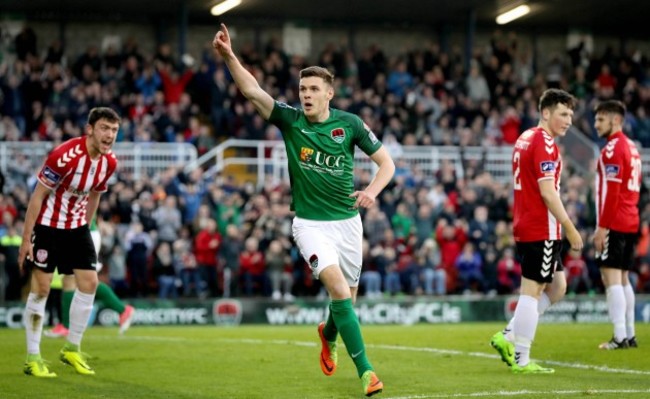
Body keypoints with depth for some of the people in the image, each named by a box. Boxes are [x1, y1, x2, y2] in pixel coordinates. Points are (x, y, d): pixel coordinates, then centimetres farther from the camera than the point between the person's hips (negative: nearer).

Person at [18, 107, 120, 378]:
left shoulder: (109, 162, -5)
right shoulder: (65, 155, -25)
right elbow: (38, 196, -19)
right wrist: (26, 239, -18)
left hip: (77, 227, 6)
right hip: (47, 225, -6)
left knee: (89, 283, -1)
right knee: (41, 288, -4)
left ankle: (72, 350, 15)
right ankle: (32, 358, 3)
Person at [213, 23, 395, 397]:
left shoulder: (349, 123, -4)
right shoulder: (290, 120, -6)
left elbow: (386, 162, 1)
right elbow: (252, 89, -18)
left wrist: (372, 191, -18)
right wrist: (229, 55, -32)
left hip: (347, 220, 2)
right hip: (310, 223, -2)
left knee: (348, 299, 12)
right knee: (338, 288, -21)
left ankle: (328, 335, 48)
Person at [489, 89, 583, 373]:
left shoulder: (525, 139, 16)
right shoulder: (545, 143, -14)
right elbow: (548, 192, -20)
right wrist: (571, 229, -16)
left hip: (525, 227, 10)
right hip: (542, 230, -10)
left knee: (557, 287, 15)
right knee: (532, 291, -4)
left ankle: (508, 337, 12)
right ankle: (521, 360, 1)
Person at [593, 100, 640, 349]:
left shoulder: (612, 149, -12)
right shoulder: (632, 148, 17)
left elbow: (611, 192, -18)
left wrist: (602, 227, -18)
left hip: (614, 223, -9)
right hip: (630, 223, 9)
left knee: (612, 278, -10)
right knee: (623, 279, 13)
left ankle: (620, 338, -16)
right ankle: (630, 335, 14)